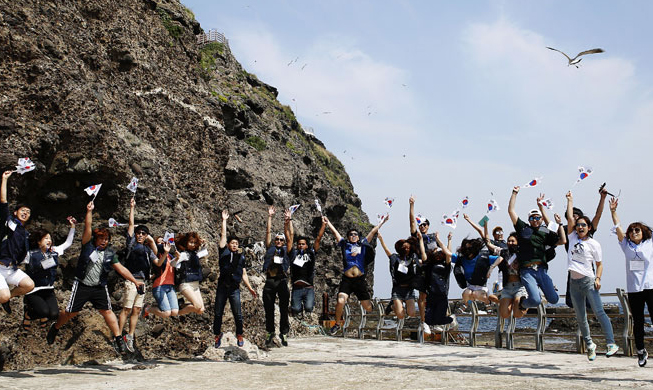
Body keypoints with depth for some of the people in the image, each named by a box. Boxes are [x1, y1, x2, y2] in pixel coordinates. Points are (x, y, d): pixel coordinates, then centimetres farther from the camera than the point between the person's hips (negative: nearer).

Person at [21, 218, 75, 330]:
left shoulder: (54, 252, 6)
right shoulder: (30, 254, -8)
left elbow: (68, 243, 17)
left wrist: (72, 226, 13)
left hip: (49, 290, 5)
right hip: (34, 291, -4)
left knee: (54, 314, -15)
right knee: (45, 311, -25)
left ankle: (43, 315, 22)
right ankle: (28, 313, 9)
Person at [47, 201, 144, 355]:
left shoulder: (110, 252, 4)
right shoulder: (88, 245, -2)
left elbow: (120, 268, 4)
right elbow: (88, 227, -12)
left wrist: (134, 280, 1)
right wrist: (89, 211, -19)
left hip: (99, 287, 2)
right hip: (82, 286, -2)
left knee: (107, 311, -4)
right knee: (70, 312, 5)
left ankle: (118, 339, -2)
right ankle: (55, 328, 33)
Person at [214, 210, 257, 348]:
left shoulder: (241, 257, 13)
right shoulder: (224, 252, 7)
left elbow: (244, 274, 15)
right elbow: (223, 235, 5)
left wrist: (250, 288, 10)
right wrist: (224, 220, 10)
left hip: (235, 288, 1)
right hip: (222, 287, -1)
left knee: (238, 314, -1)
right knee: (218, 313, 3)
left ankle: (239, 335, 15)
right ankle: (217, 334, 18)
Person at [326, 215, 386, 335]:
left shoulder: (363, 245, 15)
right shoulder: (344, 244, 13)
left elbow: (373, 232, 20)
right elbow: (335, 232, 17)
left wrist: (383, 221, 26)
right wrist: (327, 221, 21)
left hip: (360, 280, 1)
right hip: (346, 280, -1)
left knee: (367, 307, -1)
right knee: (340, 301, -19)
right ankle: (337, 324, 4)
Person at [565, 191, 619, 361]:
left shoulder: (594, 244, 1)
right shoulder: (573, 237, 9)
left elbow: (599, 264, 5)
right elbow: (570, 218, 4)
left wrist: (598, 278, -10)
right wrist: (570, 200, 10)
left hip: (588, 281, -4)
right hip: (574, 283, 4)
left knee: (599, 312, -14)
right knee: (580, 318, 8)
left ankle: (611, 343, -14)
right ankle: (589, 345, 22)